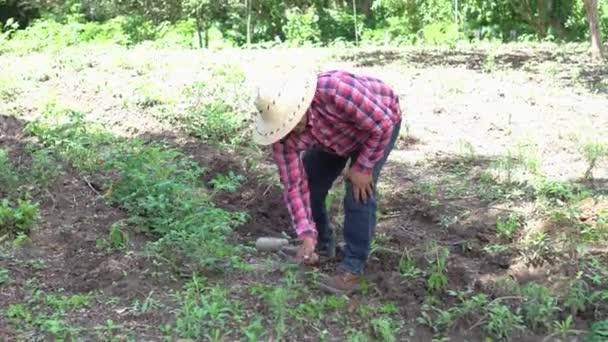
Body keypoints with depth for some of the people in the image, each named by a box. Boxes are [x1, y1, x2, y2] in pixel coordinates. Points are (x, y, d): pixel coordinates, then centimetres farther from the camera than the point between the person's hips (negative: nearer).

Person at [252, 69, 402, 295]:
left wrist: (362, 167, -24)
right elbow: (294, 185, -21)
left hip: (379, 124, -5)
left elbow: (382, 124, -33)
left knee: (358, 193, -17)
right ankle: (322, 244, 25)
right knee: (310, 185, 0)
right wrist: (306, 235, -26)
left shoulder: (335, 92, -45)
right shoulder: (284, 132, -26)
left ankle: (353, 269, -8)